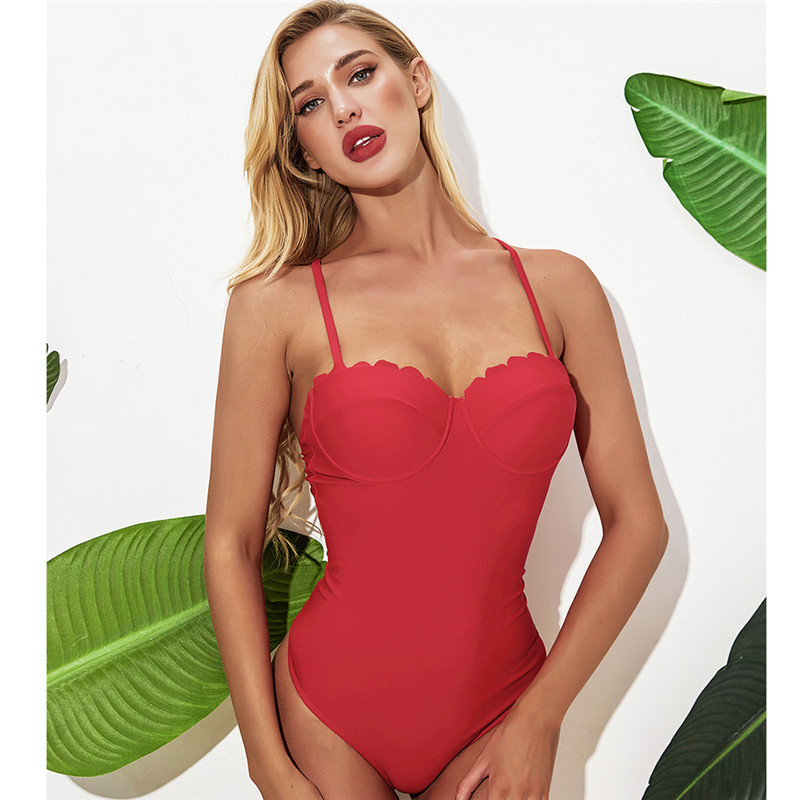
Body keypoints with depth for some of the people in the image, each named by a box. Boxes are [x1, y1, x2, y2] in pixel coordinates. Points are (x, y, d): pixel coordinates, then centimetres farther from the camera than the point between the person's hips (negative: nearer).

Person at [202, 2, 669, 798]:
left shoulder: (558, 286, -1)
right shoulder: (277, 305, -6)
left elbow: (636, 522, -1)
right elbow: (230, 544, -5)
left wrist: (537, 722, -4)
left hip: (501, 719, 2)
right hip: (330, 713, -1)